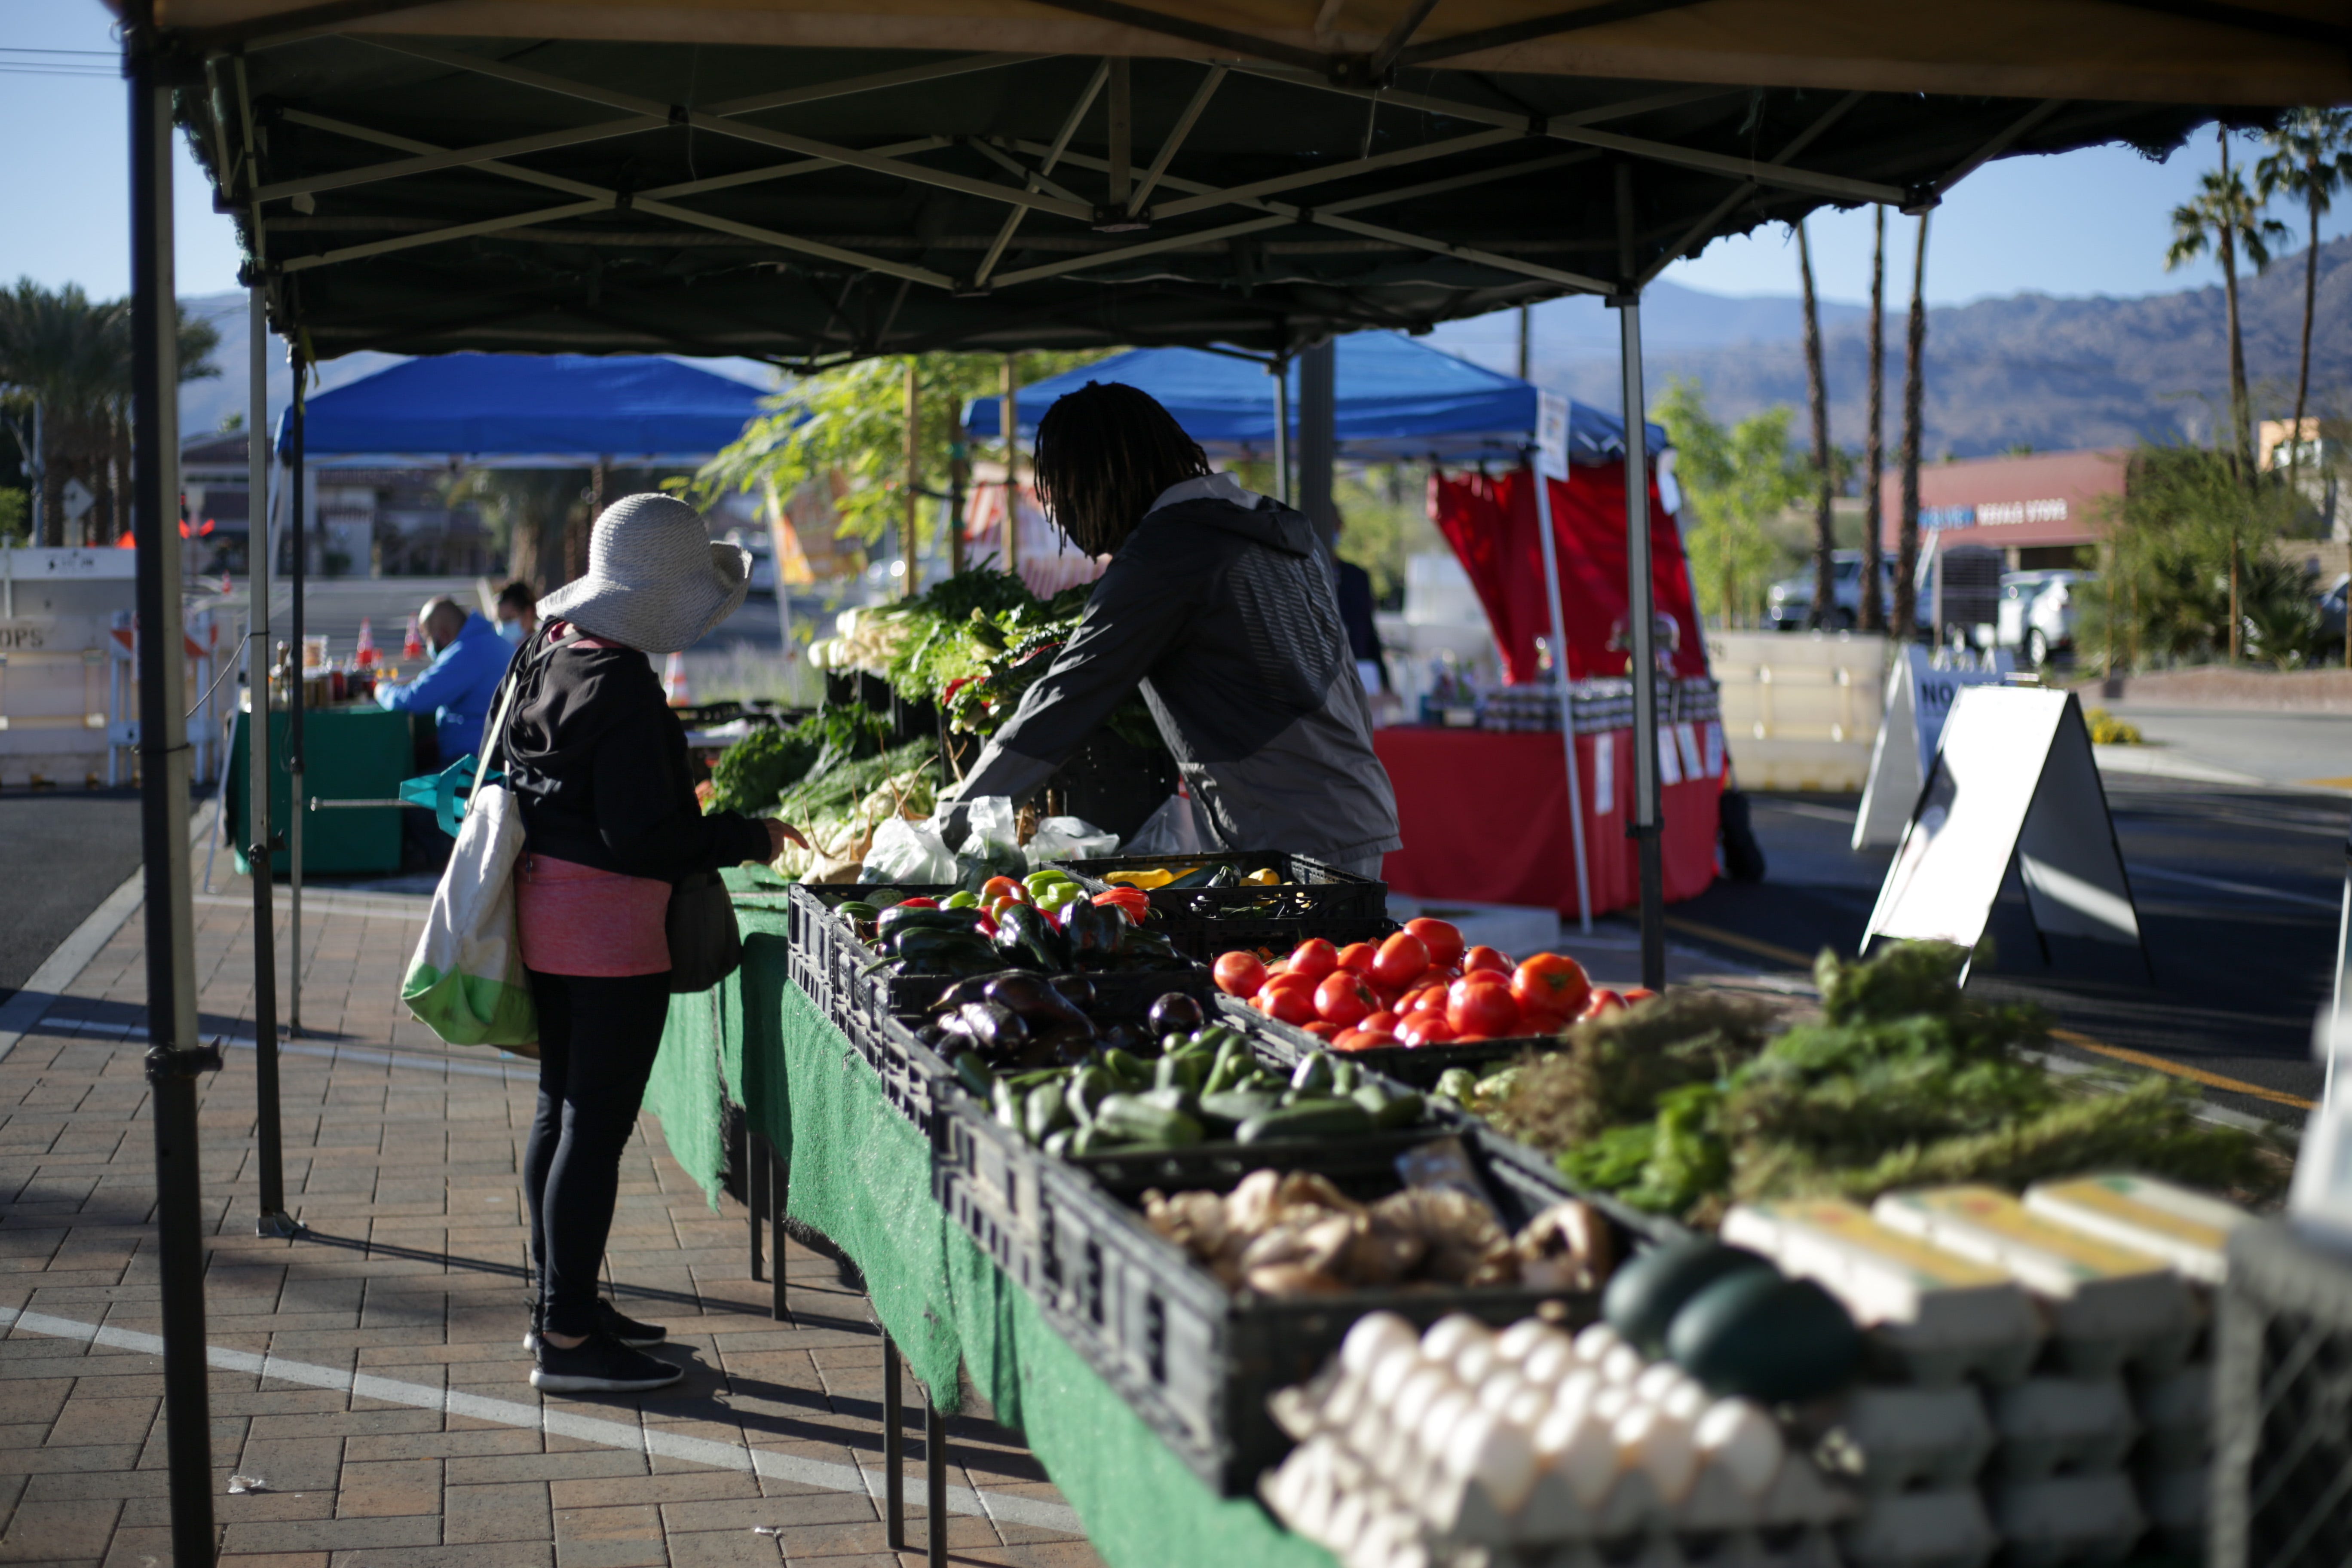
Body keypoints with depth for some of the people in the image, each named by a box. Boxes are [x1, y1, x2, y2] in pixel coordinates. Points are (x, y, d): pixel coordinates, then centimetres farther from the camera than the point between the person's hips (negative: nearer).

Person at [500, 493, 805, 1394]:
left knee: (562, 1108, 17)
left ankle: (560, 1306, 28)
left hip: (544, 903, 10)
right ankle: (567, 1340, 0)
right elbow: (640, 836, -22)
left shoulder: (548, 653, 8)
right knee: (599, 1125, -4)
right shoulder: (622, 685, -20)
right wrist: (748, 839, -10)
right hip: (609, 922, -10)